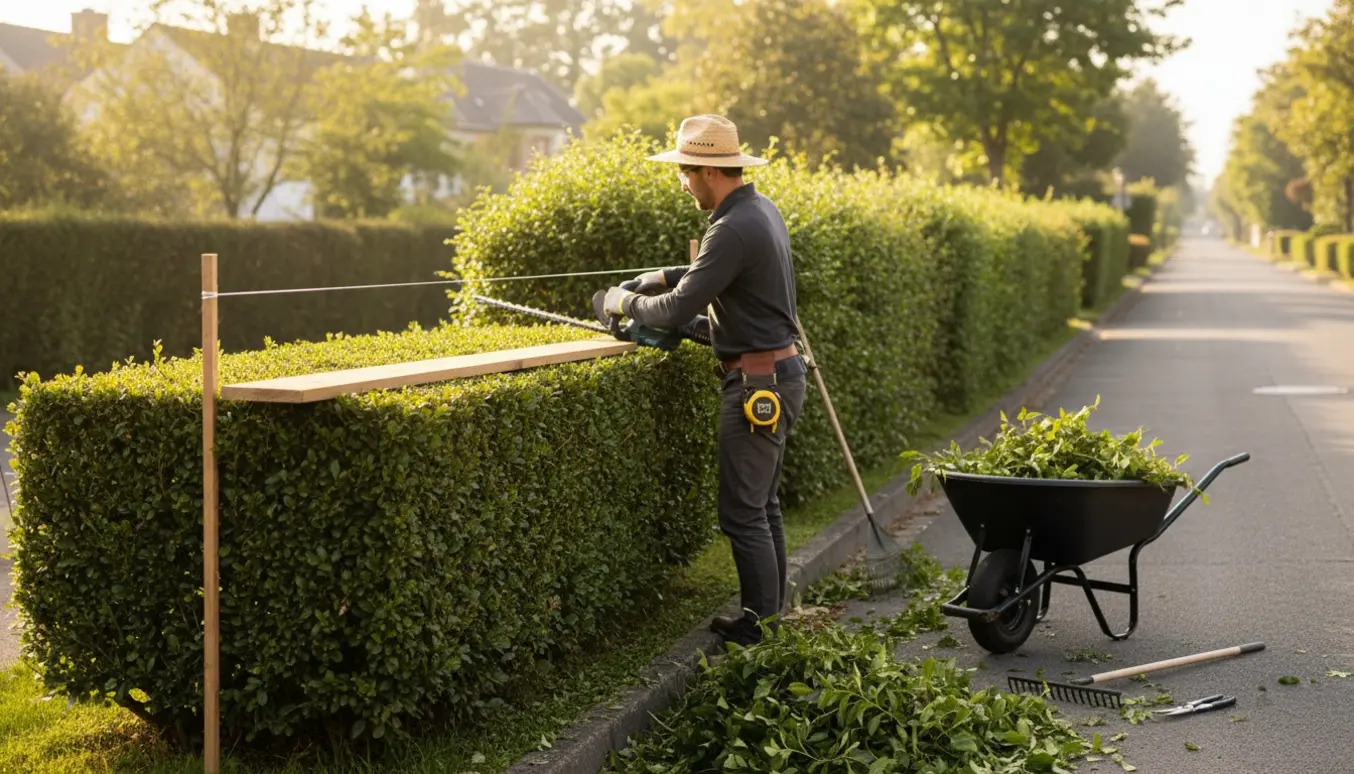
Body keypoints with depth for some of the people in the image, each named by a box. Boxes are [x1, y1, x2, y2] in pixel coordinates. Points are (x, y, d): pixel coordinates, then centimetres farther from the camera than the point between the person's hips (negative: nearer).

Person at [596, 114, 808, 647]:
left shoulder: (733, 229, -21)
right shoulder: (763, 209, 10)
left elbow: (678, 311, -20)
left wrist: (626, 302, -2)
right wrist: (664, 278, 13)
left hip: (758, 384, -10)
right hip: (780, 372, 10)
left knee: (742, 512, -3)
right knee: (762, 504, 17)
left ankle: (760, 629, 3)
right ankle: (771, 612, 26)